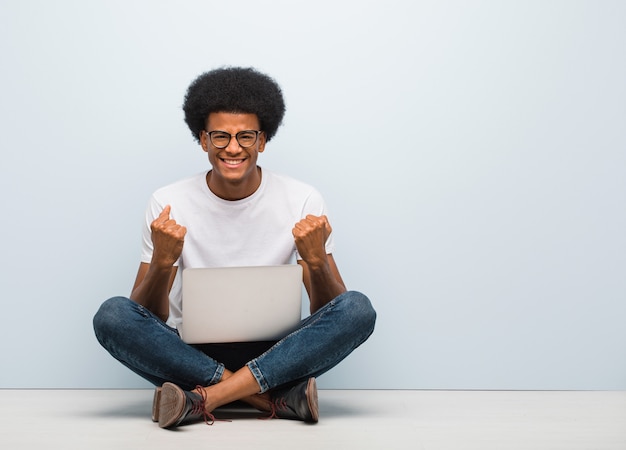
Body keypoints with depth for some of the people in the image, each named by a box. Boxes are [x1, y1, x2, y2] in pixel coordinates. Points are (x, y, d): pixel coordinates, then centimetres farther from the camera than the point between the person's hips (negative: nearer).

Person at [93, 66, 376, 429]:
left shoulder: (303, 200, -3)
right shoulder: (169, 204, -3)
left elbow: (328, 311, -4)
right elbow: (151, 317, -6)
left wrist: (317, 262, -25)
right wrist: (161, 263, -26)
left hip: (274, 355, 0)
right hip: (193, 354, 0)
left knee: (358, 309, -26)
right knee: (112, 315, -27)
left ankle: (205, 398, -29)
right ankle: (278, 398, -27)